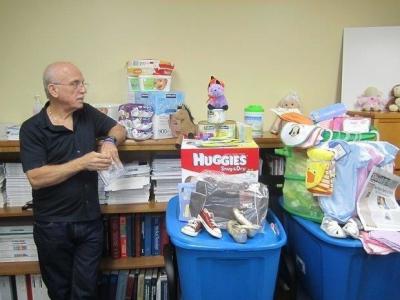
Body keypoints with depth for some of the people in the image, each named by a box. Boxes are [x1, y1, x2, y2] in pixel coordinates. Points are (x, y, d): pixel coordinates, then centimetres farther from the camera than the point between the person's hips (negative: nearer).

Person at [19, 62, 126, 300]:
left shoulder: (87, 113, 1)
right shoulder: (32, 129, -12)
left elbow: (119, 129, 12)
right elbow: (36, 178, -20)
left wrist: (110, 141, -10)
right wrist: (82, 163, -25)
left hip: (90, 221, 3)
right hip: (53, 225, -3)